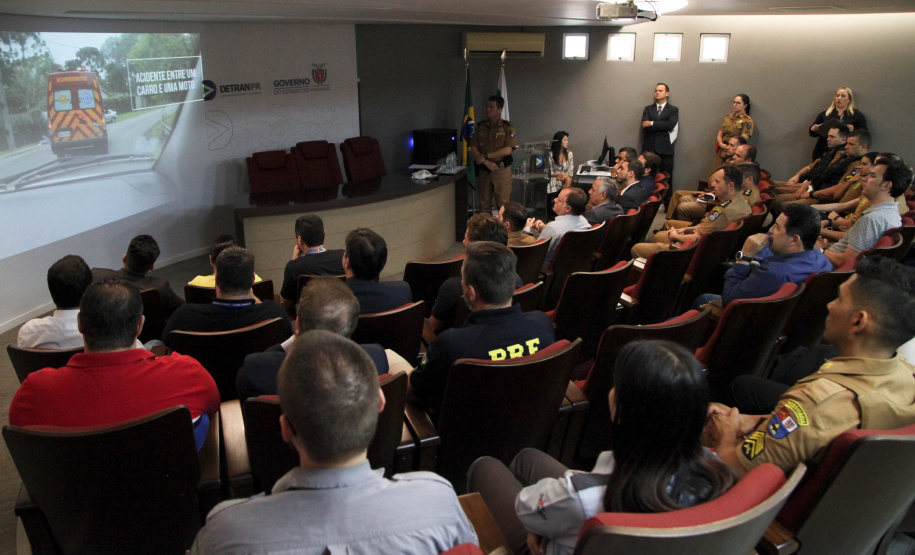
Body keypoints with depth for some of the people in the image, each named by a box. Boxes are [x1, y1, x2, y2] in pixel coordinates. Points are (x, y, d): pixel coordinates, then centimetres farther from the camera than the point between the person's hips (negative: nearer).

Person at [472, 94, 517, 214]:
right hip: (483, 171, 3)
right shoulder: (480, 127, 8)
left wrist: (486, 156, -13)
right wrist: (486, 162, -13)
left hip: (502, 170, -3)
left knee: (503, 204, -2)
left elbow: (507, 150, -11)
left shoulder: (507, 127, -2)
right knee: (484, 204, 7)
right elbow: (473, 148, 2)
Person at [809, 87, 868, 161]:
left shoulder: (857, 115, 12)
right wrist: (813, 129, -6)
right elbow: (811, 133, 17)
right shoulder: (824, 114, 18)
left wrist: (853, 130, -16)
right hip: (822, 152, 2)